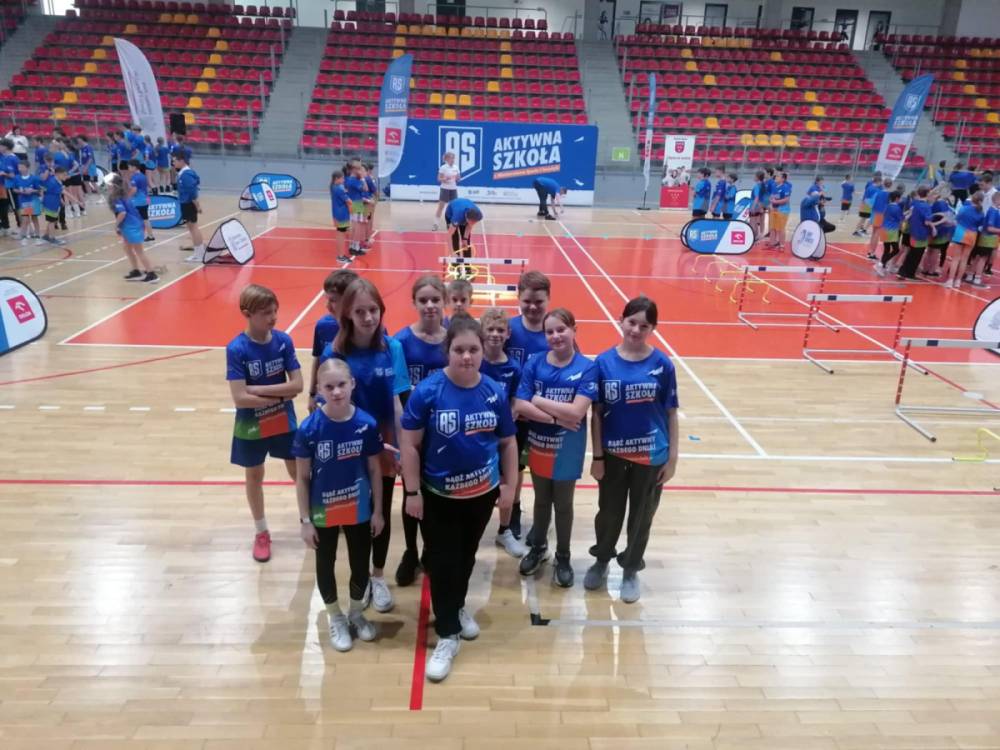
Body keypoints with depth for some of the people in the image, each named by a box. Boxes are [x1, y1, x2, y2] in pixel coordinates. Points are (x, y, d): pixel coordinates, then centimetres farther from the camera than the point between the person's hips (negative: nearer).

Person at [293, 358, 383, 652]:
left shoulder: (367, 424, -15)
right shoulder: (309, 428, -19)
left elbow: (375, 470, -4)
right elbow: (302, 478, -10)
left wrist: (378, 511, 0)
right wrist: (305, 520, -8)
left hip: (359, 510, 1)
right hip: (323, 512, -1)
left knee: (361, 563, 17)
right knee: (326, 564, 18)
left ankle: (357, 612, 44)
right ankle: (336, 618, 42)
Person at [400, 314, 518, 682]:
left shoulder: (495, 392, -9)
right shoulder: (427, 391, -18)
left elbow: (508, 443, 2)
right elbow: (410, 444, -13)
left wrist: (509, 485, 4)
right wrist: (412, 492, -12)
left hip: (483, 492, 3)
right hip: (438, 495, -3)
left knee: (466, 556, 21)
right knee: (442, 562, 6)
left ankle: (458, 607, 47)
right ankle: (447, 634, 22)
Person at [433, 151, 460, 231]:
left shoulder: (456, 167, 5)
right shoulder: (443, 167, -9)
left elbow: (458, 179, 12)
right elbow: (439, 179, -8)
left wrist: (458, 177, -11)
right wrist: (445, 179, -27)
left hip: (453, 189, 5)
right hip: (445, 189, -5)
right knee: (440, 207, -3)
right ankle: (436, 224, 1)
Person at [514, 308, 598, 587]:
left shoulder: (587, 368, -14)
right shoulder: (534, 363, -7)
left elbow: (576, 412, -23)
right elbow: (520, 407, -14)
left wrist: (539, 400, -17)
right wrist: (556, 417, -22)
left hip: (567, 449, -2)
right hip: (538, 445, 2)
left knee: (563, 504, 14)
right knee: (541, 501, 21)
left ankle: (563, 558, 34)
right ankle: (538, 547, 43)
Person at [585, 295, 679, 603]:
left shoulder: (662, 364, -9)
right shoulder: (604, 362, -8)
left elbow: (670, 414, -3)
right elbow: (596, 413, -4)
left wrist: (672, 457, -3)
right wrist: (597, 456, -4)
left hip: (651, 456, 0)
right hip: (613, 454, 0)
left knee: (641, 516, 14)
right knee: (609, 512, 16)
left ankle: (631, 570, 37)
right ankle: (601, 560, 42)